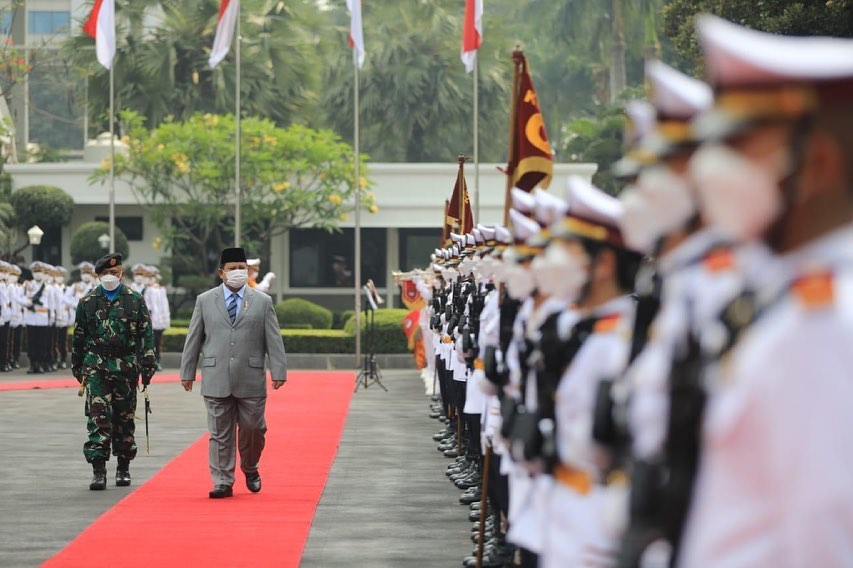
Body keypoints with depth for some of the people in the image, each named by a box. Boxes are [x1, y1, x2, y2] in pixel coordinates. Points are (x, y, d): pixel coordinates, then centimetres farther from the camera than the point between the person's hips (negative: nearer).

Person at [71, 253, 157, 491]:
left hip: (126, 367, 0)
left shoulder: (135, 301, 4)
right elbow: (78, 337, 12)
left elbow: (146, 335, 3)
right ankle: (98, 469, -10)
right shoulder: (88, 302, 7)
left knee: (125, 417, 7)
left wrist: (147, 368, -2)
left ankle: (123, 467, 20)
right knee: (98, 416, -9)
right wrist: (78, 369, 13)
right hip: (96, 367, 0)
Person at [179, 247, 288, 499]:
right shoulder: (205, 301, 8)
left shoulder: (263, 301, 7)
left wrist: (279, 372, -4)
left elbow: (274, 340, 3)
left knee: (252, 428, 4)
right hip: (216, 379, 0)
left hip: (251, 380, 0)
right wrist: (187, 372, 7)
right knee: (220, 433, 1)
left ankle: (250, 469, 30)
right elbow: (193, 339, 9)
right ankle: (223, 482, 5)